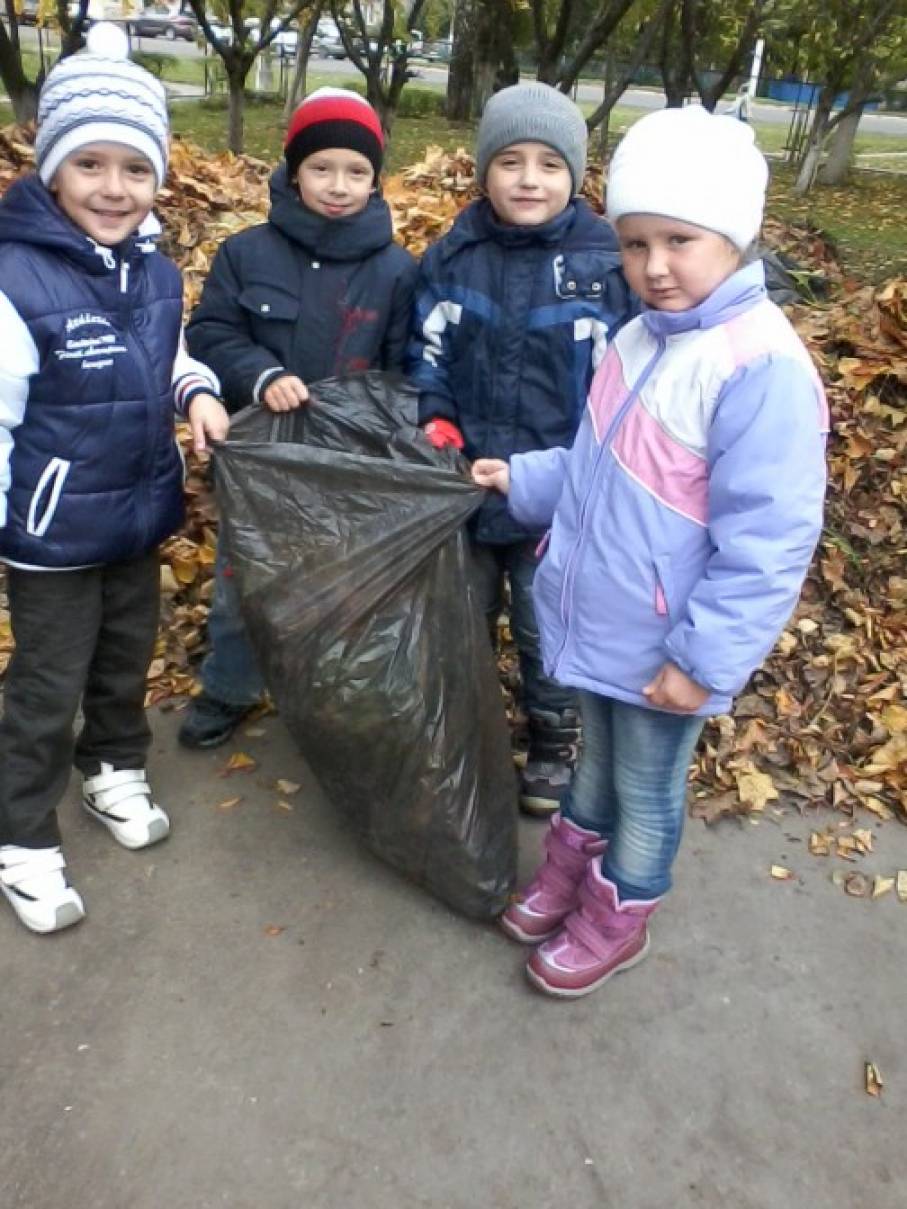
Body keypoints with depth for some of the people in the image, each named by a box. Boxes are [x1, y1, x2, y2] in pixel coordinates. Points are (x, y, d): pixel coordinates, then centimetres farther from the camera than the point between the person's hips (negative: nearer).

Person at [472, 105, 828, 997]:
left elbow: (767, 539, -24)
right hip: (601, 621, 7)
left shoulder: (759, 365, -24)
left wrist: (707, 657, -22)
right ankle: (568, 868, 48)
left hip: (665, 647, -7)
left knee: (645, 787, 15)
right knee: (597, 756, 26)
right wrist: (520, 479, 9)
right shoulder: (640, 337, 2)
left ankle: (616, 918, 38)